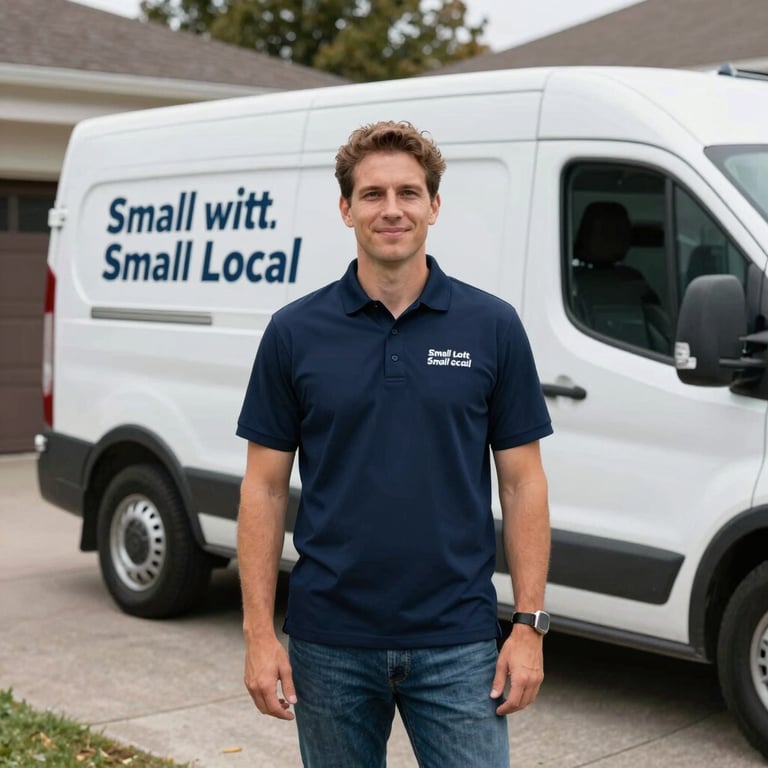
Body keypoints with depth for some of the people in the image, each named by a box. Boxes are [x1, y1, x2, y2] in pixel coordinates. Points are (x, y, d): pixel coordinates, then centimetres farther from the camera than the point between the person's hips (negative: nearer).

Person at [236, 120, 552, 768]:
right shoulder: (295, 332, 0)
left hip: (457, 642, -1)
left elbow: (522, 481, 1)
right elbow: (265, 486, 2)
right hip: (330, 642, 1)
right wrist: (260, 631, -5)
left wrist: (530, 626, -4)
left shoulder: (492, 326, -1)